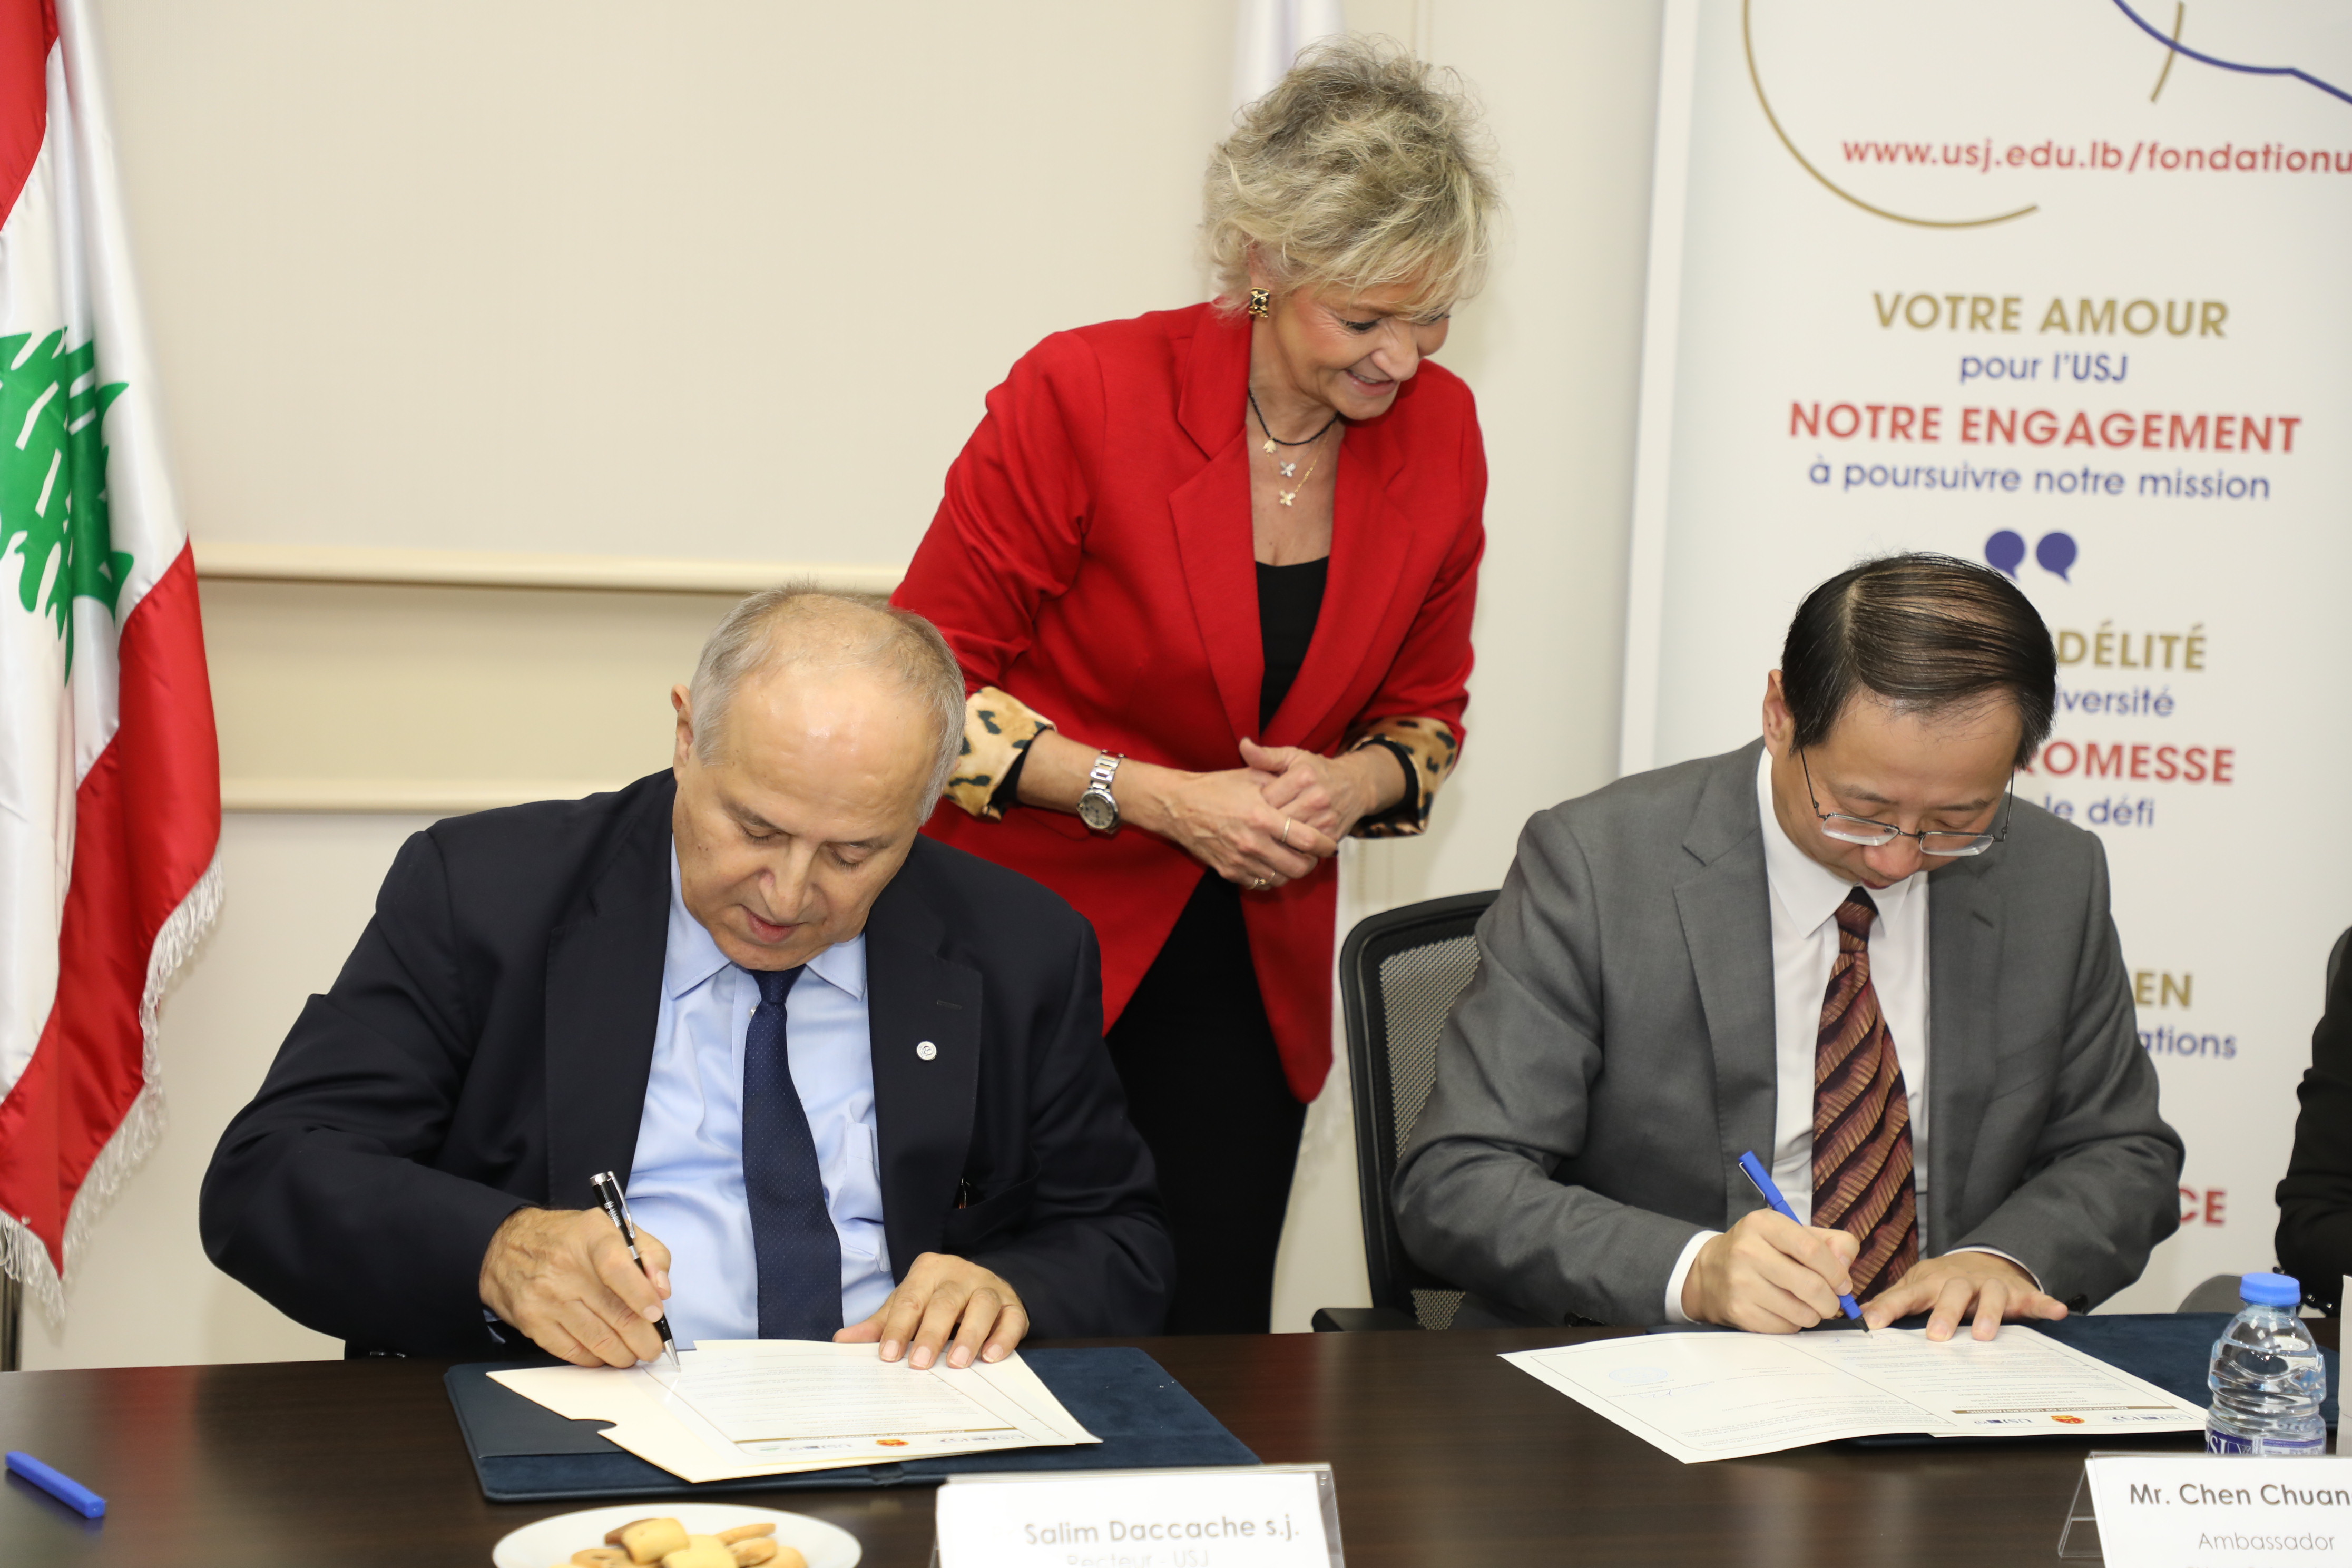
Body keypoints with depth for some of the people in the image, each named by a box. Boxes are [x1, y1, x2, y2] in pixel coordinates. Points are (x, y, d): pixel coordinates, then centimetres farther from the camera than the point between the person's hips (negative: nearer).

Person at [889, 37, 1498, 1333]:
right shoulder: (1083, 396, -14)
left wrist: (1353, 784, -9)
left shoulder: (1439, 430, 0)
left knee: (1213, 1339, 3)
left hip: (1248, 972, 4)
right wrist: (1155, 797, -17)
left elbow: (1424, 710, 13)